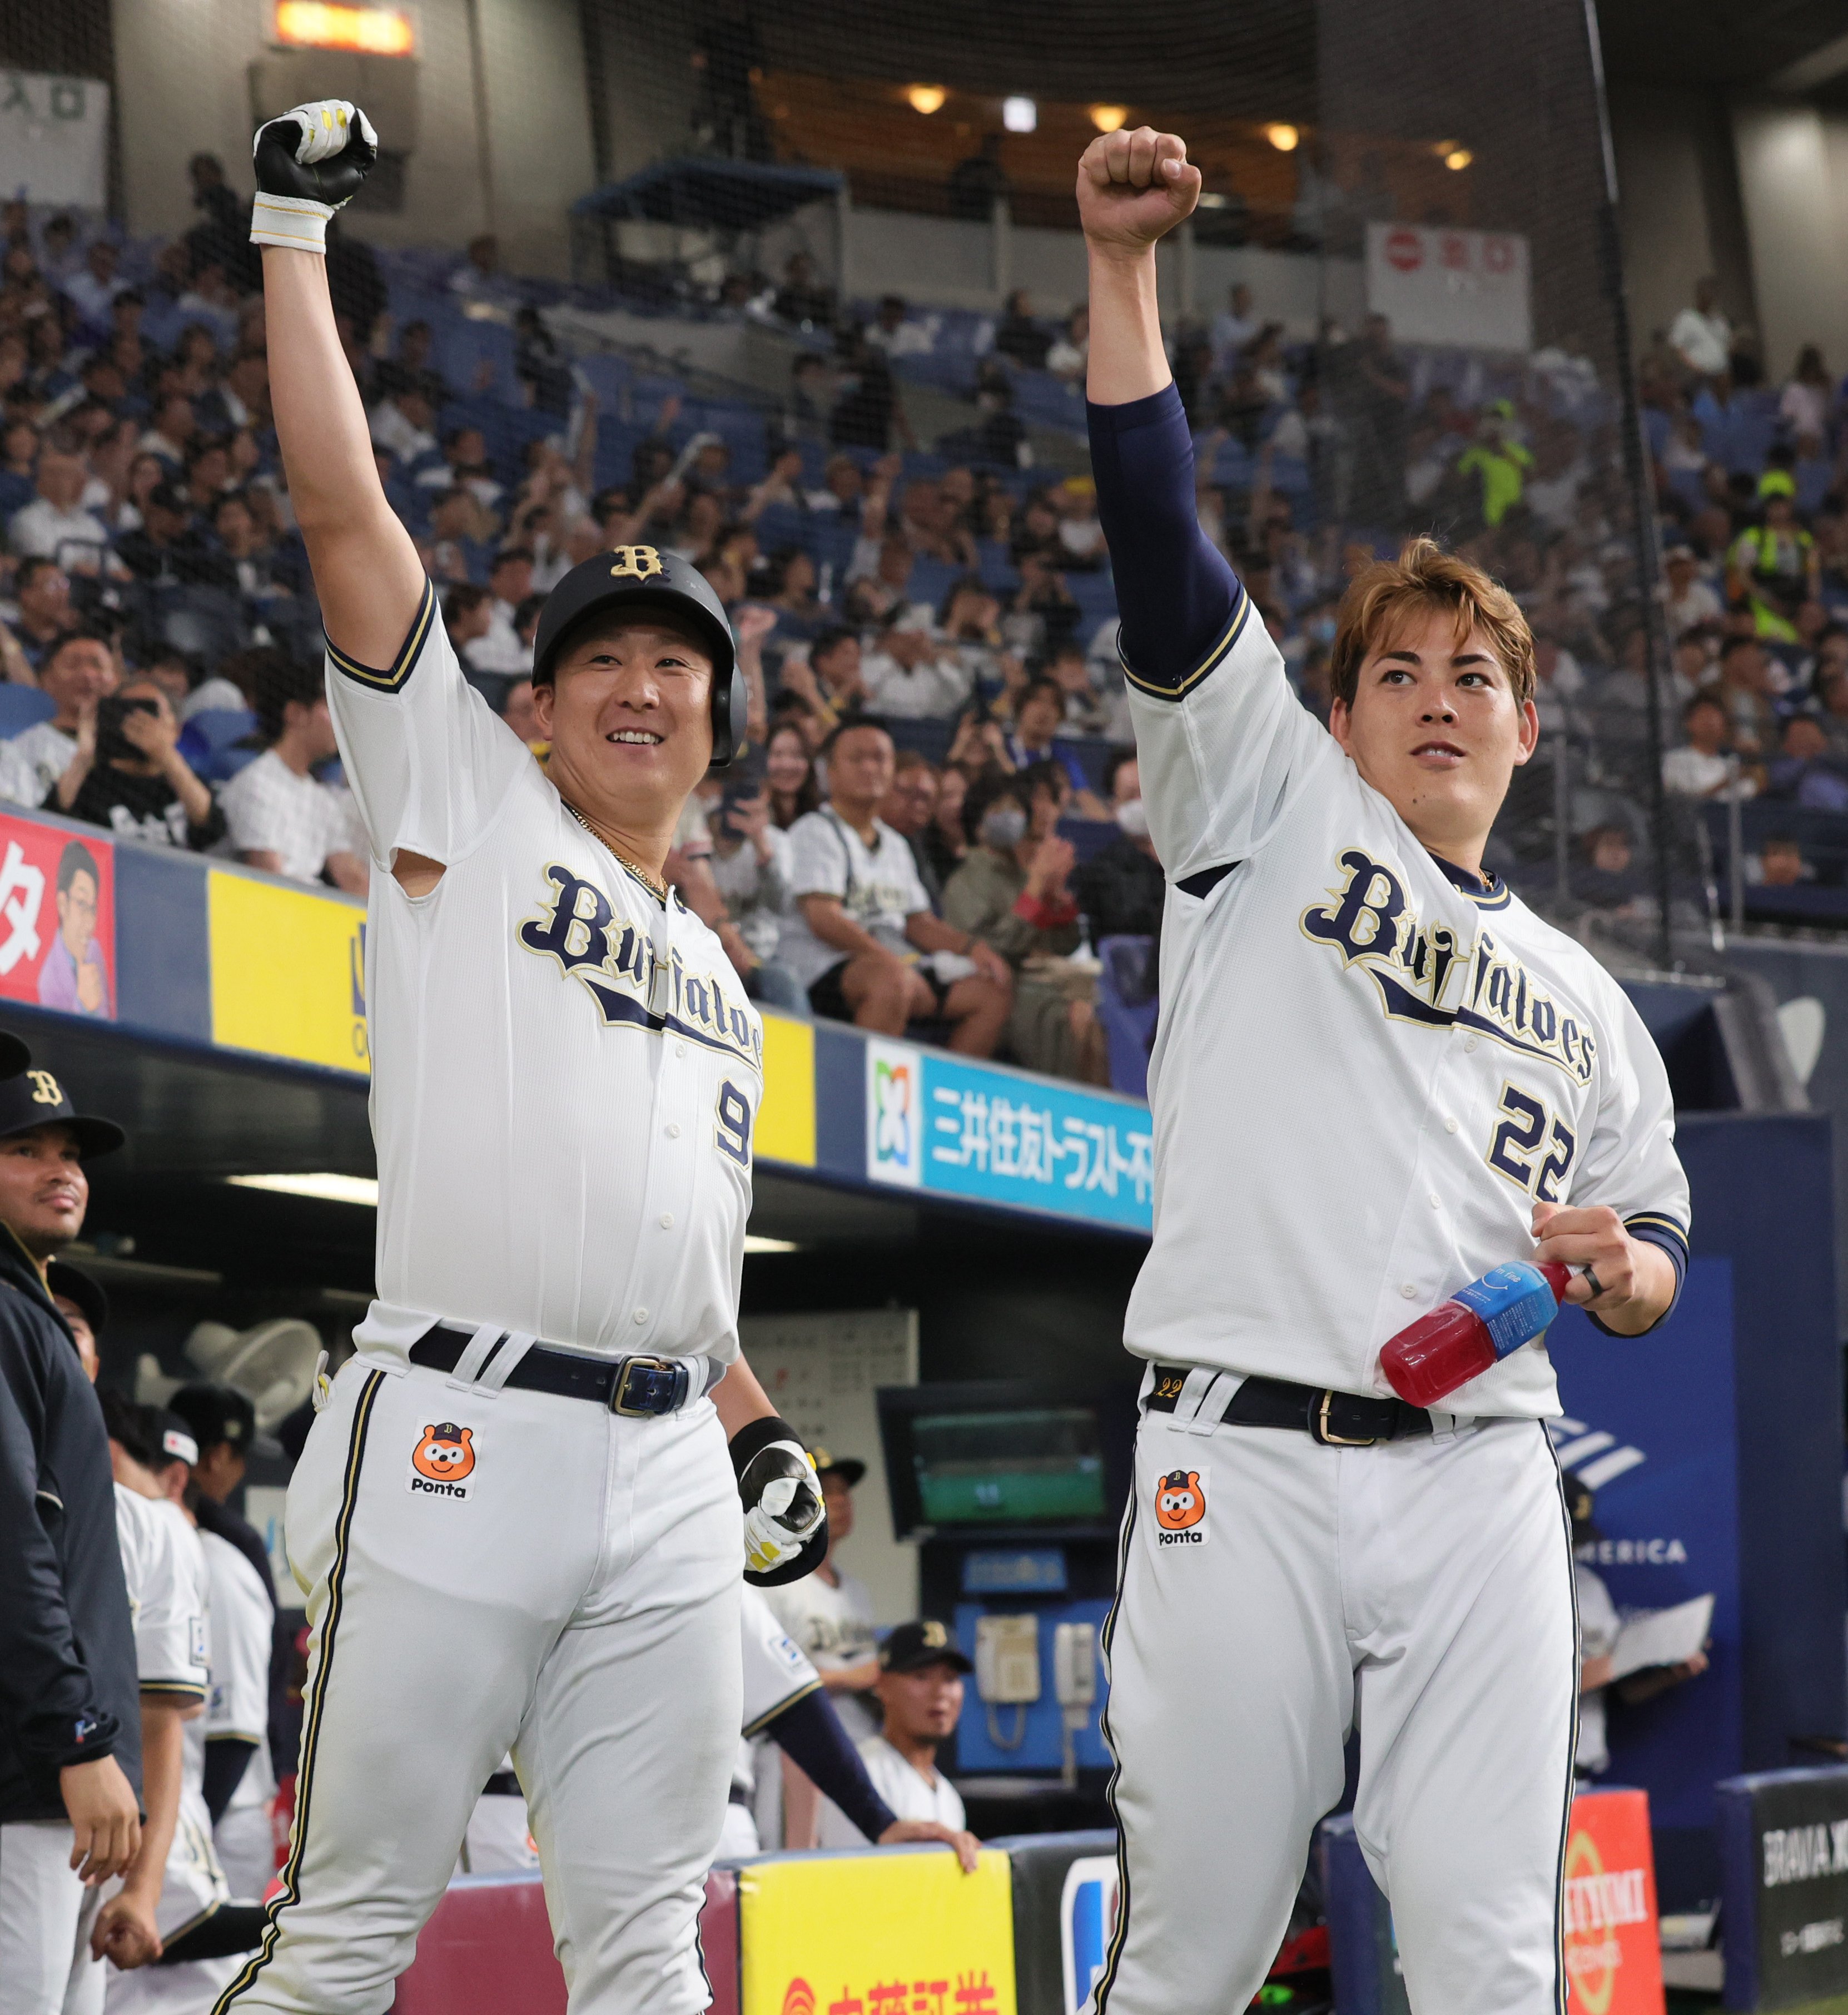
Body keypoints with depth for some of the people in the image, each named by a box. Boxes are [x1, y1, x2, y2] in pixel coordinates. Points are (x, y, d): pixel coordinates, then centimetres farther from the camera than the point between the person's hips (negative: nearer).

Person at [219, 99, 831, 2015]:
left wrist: (760, 1430, 15)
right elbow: (343, 511, 2)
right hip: (458, 1436, -6)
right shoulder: (462, 798, 9)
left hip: (663, 1483, 6)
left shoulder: (719, 987, 27)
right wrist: (293, 230, 1)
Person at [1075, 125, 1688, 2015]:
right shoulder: (1269, 811, 14)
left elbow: (1655, 1251, 27)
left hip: (1478, 1487, 3)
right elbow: (1162, 546, 3)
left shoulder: (1582, 999, 23)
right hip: (1239, 1465, -3)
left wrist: (1618, 1272, 2)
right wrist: (1122, 264, -6)